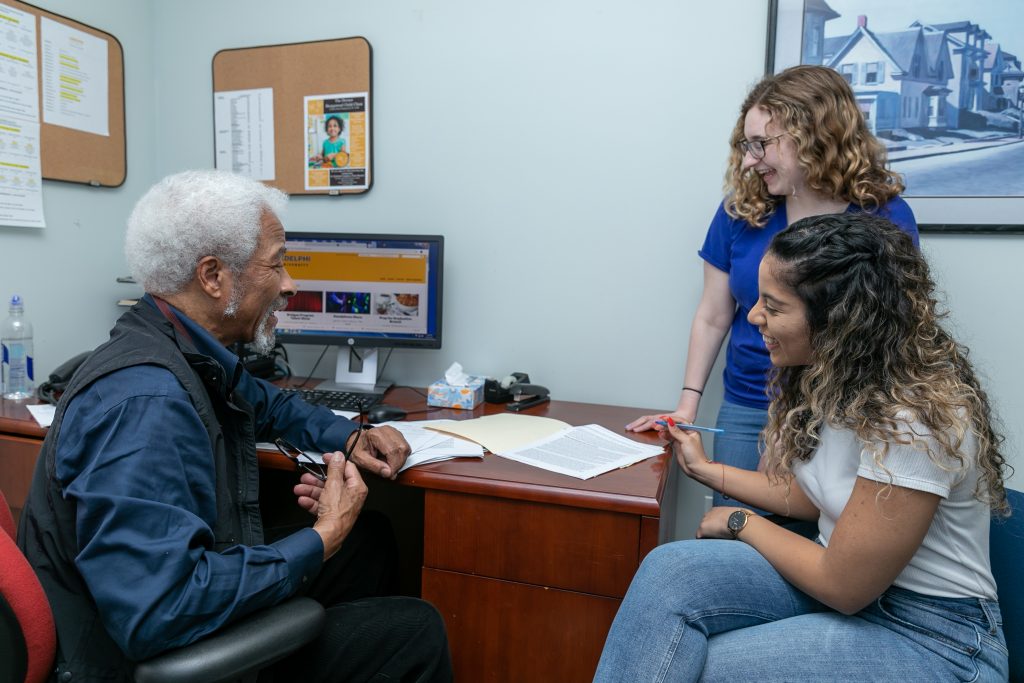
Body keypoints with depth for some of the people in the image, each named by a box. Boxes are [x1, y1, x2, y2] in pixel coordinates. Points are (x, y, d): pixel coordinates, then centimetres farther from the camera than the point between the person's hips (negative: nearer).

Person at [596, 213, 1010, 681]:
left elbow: (843, 587, -20)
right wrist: (704, 468, 16)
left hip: (934, 636, -7)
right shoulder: (829, 380, -2)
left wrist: (741, 523, -7)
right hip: (852, 580, 7)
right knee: (669, 569, -19)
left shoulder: (913, 419, -27)